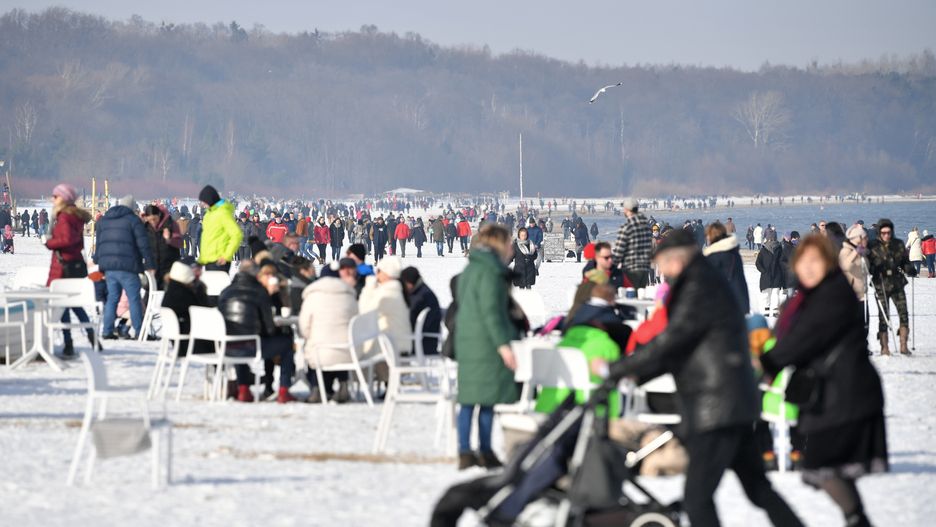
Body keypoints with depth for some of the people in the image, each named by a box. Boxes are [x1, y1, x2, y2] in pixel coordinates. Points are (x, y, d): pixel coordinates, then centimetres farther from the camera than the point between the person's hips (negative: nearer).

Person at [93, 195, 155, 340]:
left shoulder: (102, 220, 17)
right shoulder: (133, 220, -2)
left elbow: (98, 245, 20)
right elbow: (143, 245, -6)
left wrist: (100, 264, 25)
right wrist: (150, 265, -2)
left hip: (108, 267, 5)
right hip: (127, 266, -5)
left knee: (112, 297, 11)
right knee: (134, 298, -1)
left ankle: (107, 331, 7)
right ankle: (139, 332, -4)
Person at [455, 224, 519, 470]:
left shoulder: (470, 270, 17)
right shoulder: (490, 272, -12)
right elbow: (491, 311, -19)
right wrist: (503, 344, -21)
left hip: (466, 340, 9)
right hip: (486, 342, -9)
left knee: (468, 399, 8)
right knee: (488, 399, -3)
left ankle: (465, 452, 6)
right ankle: (485, 453, -1)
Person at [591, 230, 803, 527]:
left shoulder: (699, 289, -14)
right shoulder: (711, 285, 17)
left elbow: (668, 344, -17)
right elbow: (681, 348, 21)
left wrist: (613, 370, -8)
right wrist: (637, 375, 14)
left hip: (713, 409, -10)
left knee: (696, 498, -9)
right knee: (757, 488, 16)